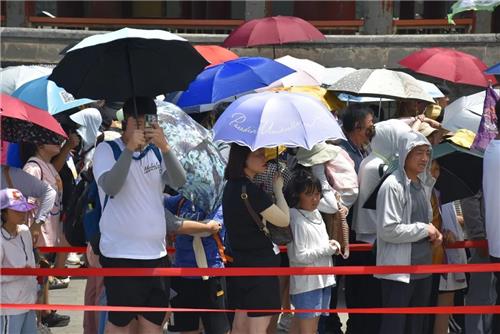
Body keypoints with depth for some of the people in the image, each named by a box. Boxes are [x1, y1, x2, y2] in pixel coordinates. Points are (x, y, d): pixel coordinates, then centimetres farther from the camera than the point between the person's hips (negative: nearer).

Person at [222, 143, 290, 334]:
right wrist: (278, 189, -1)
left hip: (241, 262, 9)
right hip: (259, 263, -9)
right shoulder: (249, 190, -21)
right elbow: (284, 220, -14)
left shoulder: (232, 186, 6)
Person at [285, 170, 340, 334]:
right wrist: (327, 249, -13)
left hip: (323, 279, 9)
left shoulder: (316, 214, 13)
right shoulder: (296, 220, -15)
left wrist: (332, 245, 4)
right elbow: (298, 256, -20)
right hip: (306, 282, -9)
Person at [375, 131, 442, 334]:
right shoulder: (393, 185, -15)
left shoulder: (424, 185, 11)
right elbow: (388, 229, -21)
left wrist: (434, 234, 4)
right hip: (398, 270, -8)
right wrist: (424, 229, -14)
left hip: (423, 269, 8)